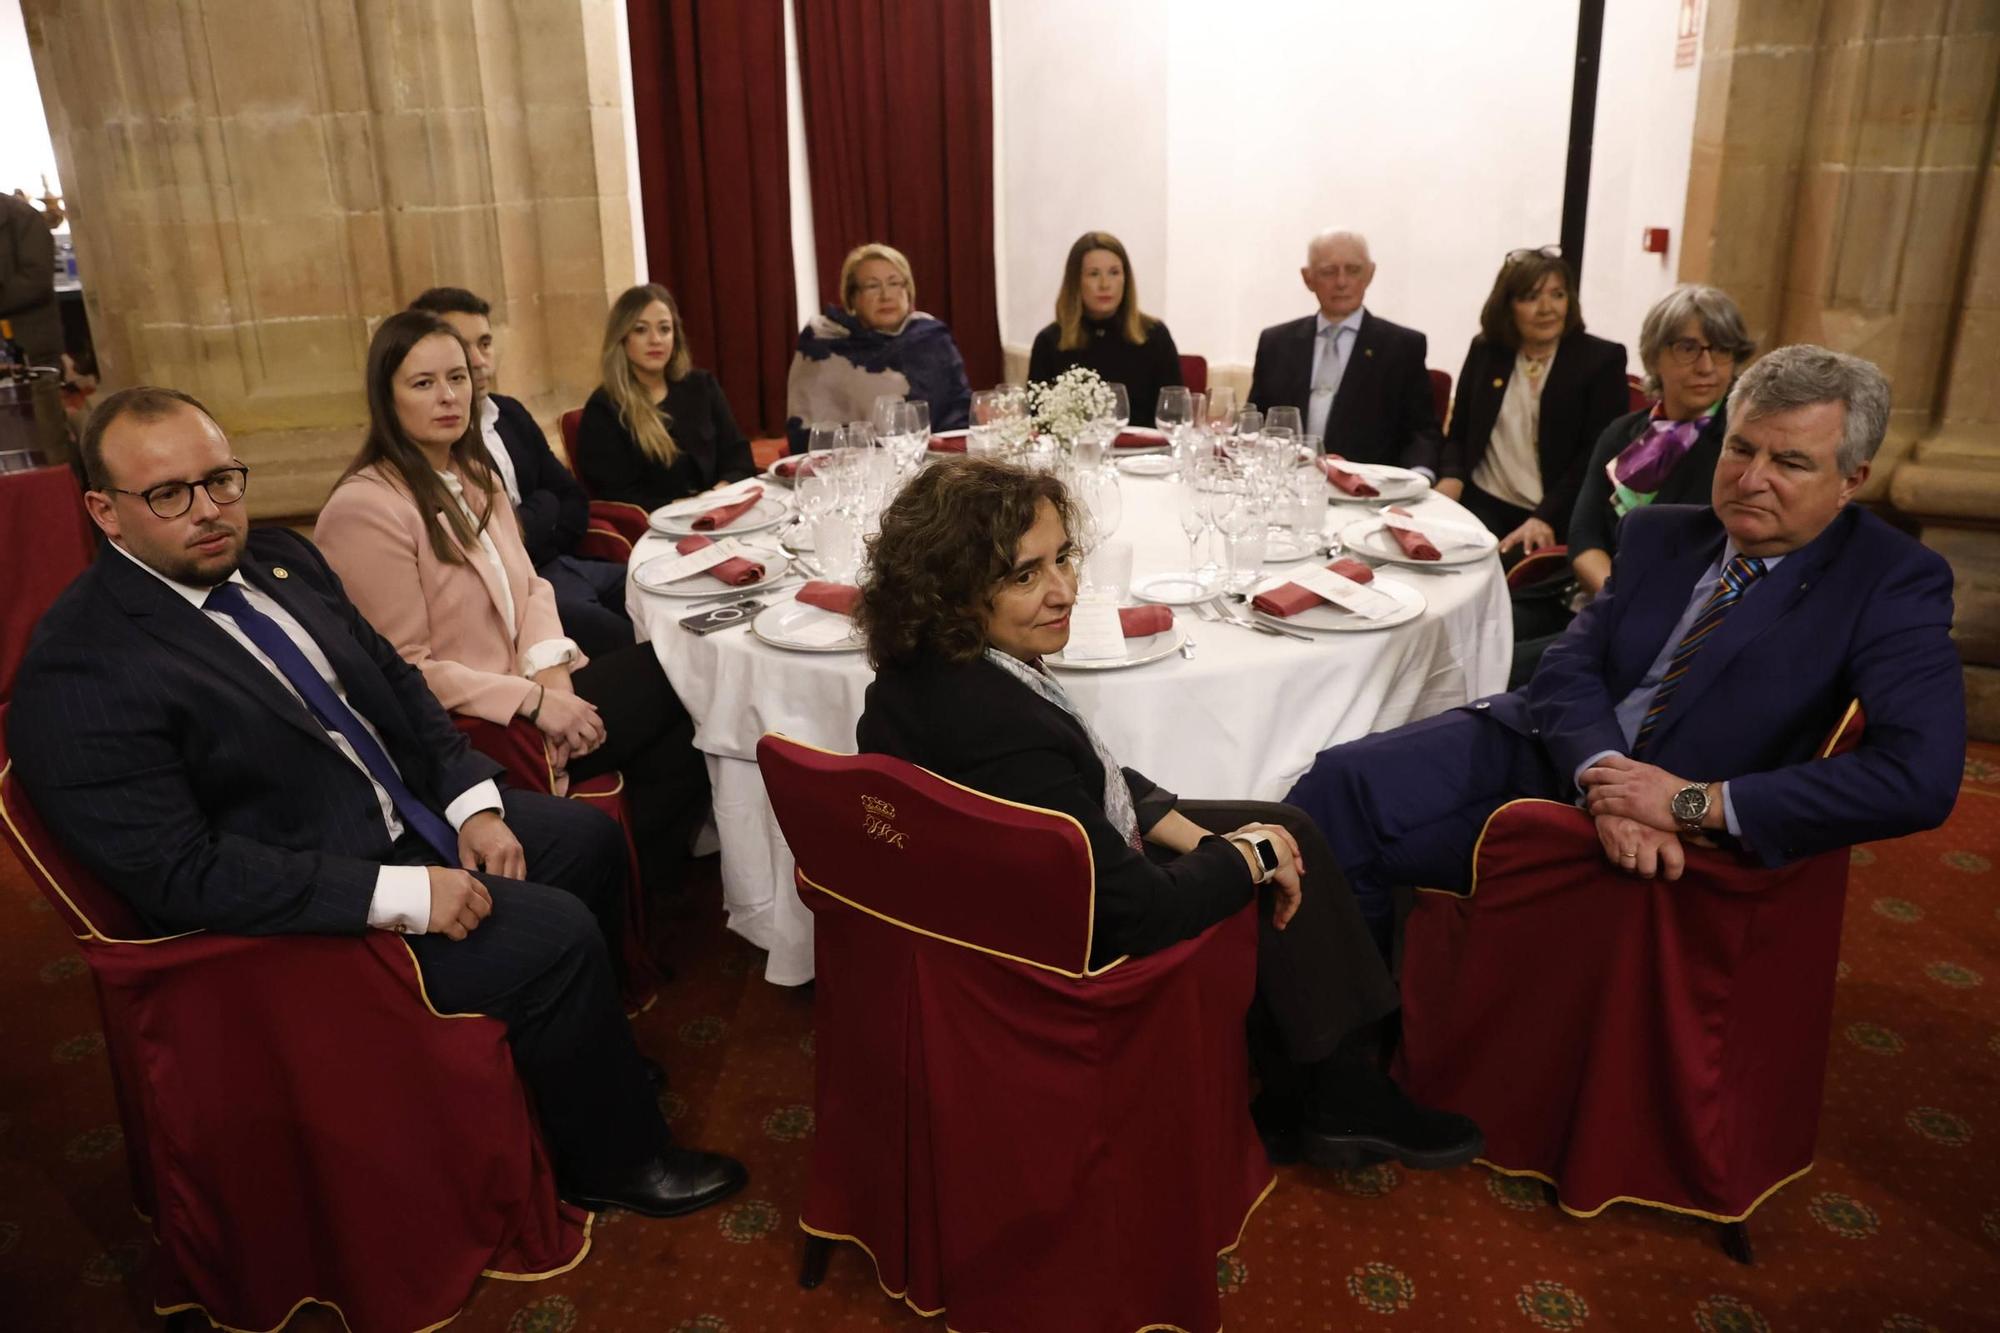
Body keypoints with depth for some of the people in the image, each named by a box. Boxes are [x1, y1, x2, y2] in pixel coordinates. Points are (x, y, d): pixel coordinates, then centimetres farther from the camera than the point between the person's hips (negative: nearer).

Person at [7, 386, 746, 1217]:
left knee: (589, 839, 8)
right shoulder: (77, 674, -21)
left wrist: (473, 801, -3)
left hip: (414, 816, 9)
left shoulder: (280, 560, 4)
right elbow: (183, 875, -25)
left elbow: (395, 680, 11)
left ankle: (584, 1052, 31)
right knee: (555, 933, -18)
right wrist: (401, 895, -28)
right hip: (305, 911, -9)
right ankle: (615, 1160, 6)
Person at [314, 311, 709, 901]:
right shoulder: (365, 508, -17)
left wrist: (551, 668, -8)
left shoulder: (475, 477, 12)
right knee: (676, 680, -11)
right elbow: (406, 670, -18)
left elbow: (528, 586, 12)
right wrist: (531, 702, -21)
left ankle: (656, 890, 11)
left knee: (675, 730, -11)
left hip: (525, 687, 8)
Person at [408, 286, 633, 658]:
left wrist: (530, 530, -7)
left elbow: (575, 502, 14)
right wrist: (544, 507, 0)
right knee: (630, 645, -27)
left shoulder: (510, 413, 13)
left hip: (557, 567, 9)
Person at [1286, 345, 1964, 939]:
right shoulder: (1658, 533, 9)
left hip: (1672, 844, -5)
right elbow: (1569, 666, 1)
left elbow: (1921, 776, -19)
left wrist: (1695, 801, -23)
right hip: (1556, 747, 5)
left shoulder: (1895, 584, -5)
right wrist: (1604, 777, -21)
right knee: (1343, 782, -20)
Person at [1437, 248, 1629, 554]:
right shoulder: (1485, 350, 11)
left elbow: (1598, 454, -7)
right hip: (1483, 503, 3)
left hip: (1557, 518, -3)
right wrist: (1451, 478, -7)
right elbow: (1458, 433, 15)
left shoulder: (1602, 359, 1)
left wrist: (1545, 517, -20)